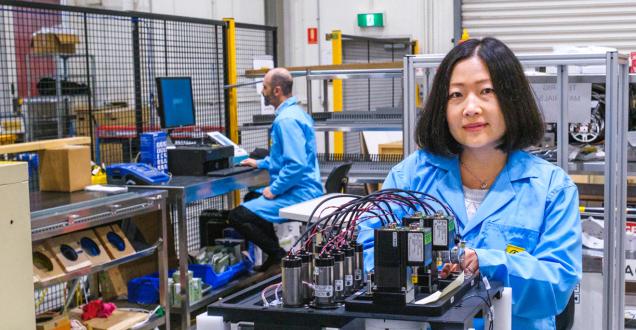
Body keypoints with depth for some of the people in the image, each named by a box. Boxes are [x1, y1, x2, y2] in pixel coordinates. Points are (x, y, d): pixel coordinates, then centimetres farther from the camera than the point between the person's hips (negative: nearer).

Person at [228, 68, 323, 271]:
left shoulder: (287, 119, -20)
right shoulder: (295, 112, 15)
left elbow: (296, 165, -28)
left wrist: (274, 190, -18)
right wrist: (261, 163, 26)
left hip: (297, 194, -11)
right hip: (306, 191, 11)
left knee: (237, 216, -14)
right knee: (251, 199, 31)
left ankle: (279, 256, -4)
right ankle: (274, 251, 25)